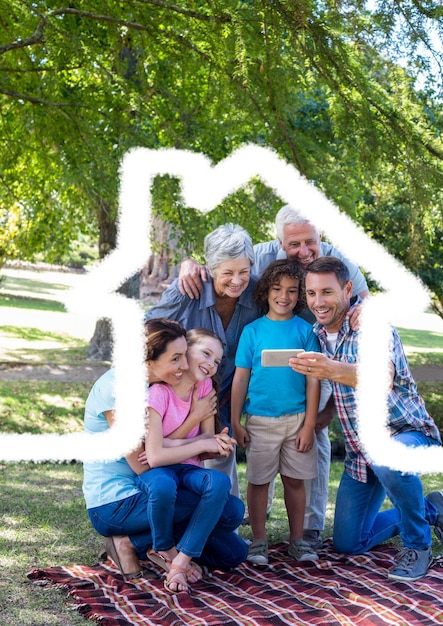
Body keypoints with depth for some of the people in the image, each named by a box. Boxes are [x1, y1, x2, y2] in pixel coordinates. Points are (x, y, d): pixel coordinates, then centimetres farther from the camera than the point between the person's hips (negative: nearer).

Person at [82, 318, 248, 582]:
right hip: (115, 505, -8)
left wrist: (212, 445, -15)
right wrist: (193, 419, -15)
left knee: (234, 553, 6)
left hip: (144, 494, 9)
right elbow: (142, 465, -19)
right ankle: (134, 543, -6)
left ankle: (138, 543, 10)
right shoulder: (117, 389, -19)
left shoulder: (156, 385, 7)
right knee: (231, 510, -17)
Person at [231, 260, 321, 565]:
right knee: (259, 480, 6)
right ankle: (259, 541, 17)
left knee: (295, 480, 8)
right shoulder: (252, 330, 0)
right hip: (260, 420, 0)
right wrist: (235, 422, -2)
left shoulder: (305, 330, 0)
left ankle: (297, 539, 20)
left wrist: (309, 425, -5)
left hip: (297, 419, 0)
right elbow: (240, 379, 1)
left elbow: (313, 380, -1)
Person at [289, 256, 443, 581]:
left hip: (406, 432, -7)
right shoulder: (318, 334, 2)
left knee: (387, 458, -43)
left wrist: (334, 370, -59)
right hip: (359, 451, 7)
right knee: (348, 544, 9)